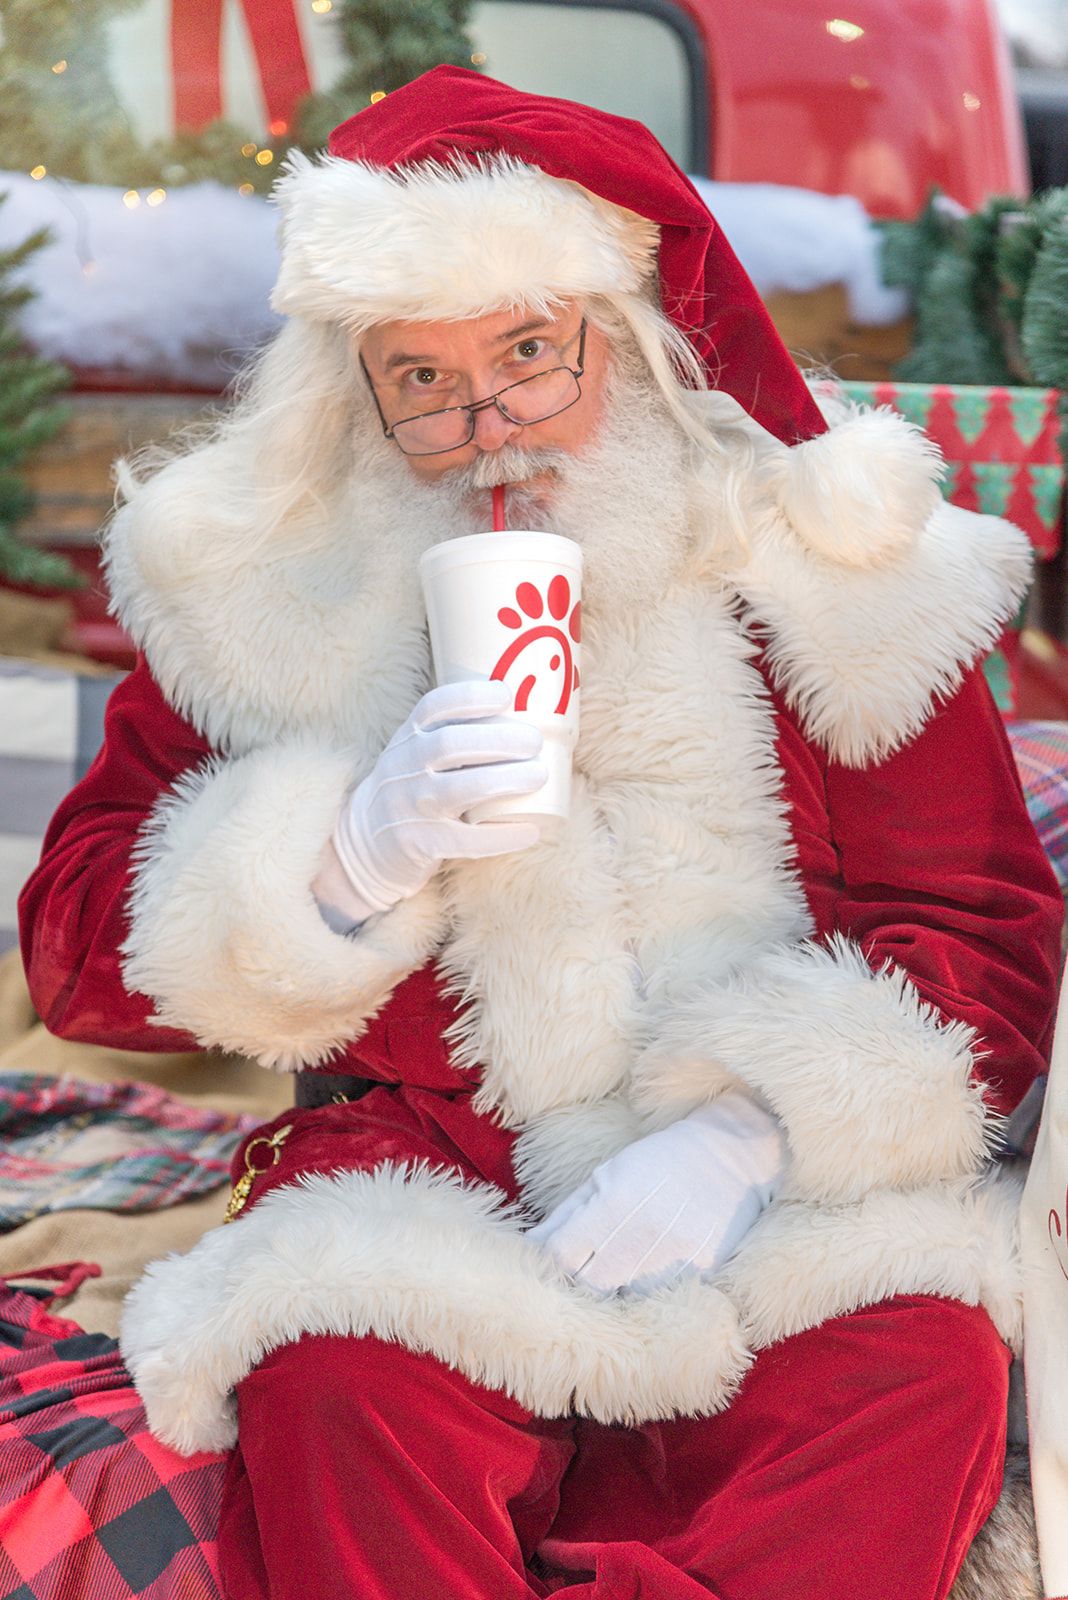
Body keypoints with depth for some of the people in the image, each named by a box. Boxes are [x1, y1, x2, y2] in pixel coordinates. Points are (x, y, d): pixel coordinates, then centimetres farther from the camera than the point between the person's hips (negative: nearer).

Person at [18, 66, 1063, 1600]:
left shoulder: (821, 569, 3)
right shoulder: (267, 589, 4)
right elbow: (76, 943, 4)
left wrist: (756, 1131, -15)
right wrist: (352, 856, -16)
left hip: (771, 1194, 1)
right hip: (413, 1176, 0)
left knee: (928, 1367, -29)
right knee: (341, 1389, -32)